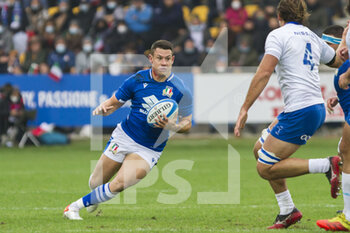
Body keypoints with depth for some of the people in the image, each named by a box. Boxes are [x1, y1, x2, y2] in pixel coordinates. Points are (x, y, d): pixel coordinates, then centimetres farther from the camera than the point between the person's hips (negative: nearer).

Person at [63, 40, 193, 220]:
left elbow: (187, 123, -3)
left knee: (118, 185, -20)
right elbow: (114, 102, 3)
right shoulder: (137, 80, -6)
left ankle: (77, 205, 0)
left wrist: (172, 126, -24)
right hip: (124, 137, 2)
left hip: (149, 150, -2)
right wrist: (102, 108, -20)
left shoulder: (180, 90, -12)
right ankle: (95, 199, 46)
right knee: (95, 183, 8)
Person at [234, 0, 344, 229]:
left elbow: (264, 73, -16)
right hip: (317, 107, 9)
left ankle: (327, 165, -14)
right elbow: (337, 60, 34)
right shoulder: (312, 37, 17)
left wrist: (245, 109, -16)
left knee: (266, 168, -7)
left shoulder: (278, 35, -5)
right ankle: (287, 211, 17)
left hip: (299, 112, -9)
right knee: (261, 151, 19)